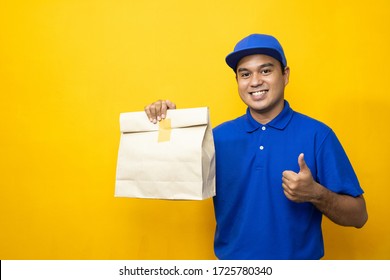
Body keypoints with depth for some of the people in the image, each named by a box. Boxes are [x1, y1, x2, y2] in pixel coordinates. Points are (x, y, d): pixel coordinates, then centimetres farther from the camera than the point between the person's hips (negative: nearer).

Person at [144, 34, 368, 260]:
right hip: (230, 257, 2)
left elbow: (358, 216, -10)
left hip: (299, 262, -1)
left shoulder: (317, 134, -11)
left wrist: (316, 194, -28)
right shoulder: (220, 135, -3)